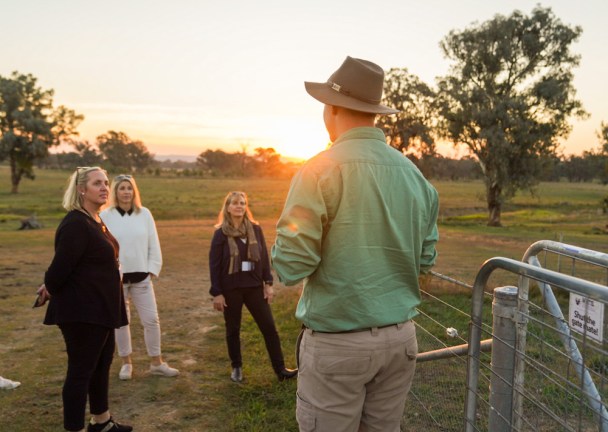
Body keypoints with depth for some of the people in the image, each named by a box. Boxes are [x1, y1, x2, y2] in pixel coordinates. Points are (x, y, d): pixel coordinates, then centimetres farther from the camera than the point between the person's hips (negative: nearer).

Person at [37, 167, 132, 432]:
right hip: (82, 310, -10)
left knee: (102, 363, 20)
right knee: (81, 370, -1)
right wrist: (50, 289, -3)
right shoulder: (76, 224, -21)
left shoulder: (96, 221, 11)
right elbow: (61, 265, -23)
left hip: (99, 307, 10)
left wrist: (50, 287, 6)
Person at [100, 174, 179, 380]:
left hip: (141, 276, 2)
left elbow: (154, 245, 3)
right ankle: (126, 363, 24)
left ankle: (157, 363, 18)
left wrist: (152, 271, -2)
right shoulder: (105, 215, -5)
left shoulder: (145, 214, 1)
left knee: (151, 319, 4)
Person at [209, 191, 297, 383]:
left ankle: (280, 369, 11)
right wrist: (217, 293, -9)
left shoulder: (255, 229, 2)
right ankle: (237, 367, 29)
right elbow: (214, 265, -6)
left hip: (254, 286, 2)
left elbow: (264, 257, 6)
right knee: (233, 330, 11)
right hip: (231, 288, -2)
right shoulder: (221, 234, -6)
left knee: (269, 327, 2)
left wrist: (268, 283, 1)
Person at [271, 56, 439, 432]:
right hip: (400, 337, 6)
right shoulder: (415, 174, 3)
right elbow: (425, 259, 9)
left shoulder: (319, 172, -14)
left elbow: (291, 267, -16)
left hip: (337, 342, -5)